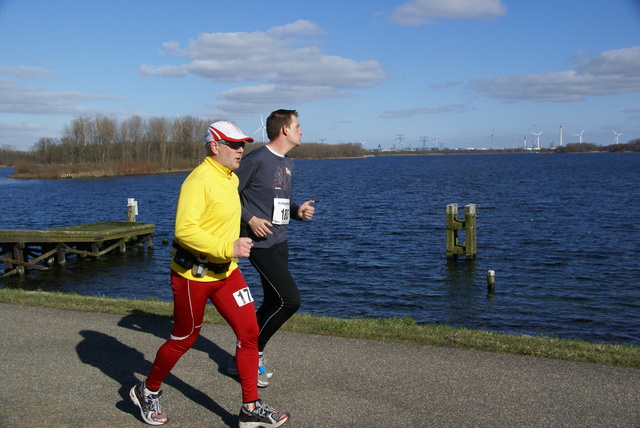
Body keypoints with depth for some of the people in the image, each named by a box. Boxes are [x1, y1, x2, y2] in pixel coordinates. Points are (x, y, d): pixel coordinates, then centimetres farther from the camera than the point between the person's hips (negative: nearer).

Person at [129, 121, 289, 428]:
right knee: (184, 339, 9)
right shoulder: (199, 181, -21)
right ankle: (147, 392, 35)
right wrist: (228, 247, -32)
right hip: (193, 275, -8)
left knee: (249, 331, 0)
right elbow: (184, 230, -30)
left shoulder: (231, 179, 8)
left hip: (226, 272, 8)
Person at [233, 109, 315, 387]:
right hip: (260, 243, -9)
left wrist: (298, 211, 4)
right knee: (290, 299, -13)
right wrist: (249, 219, -18)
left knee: (273, 302, 11)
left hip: (280, 242, 9)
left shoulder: (288, 164, 14)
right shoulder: (257, 159, -13)